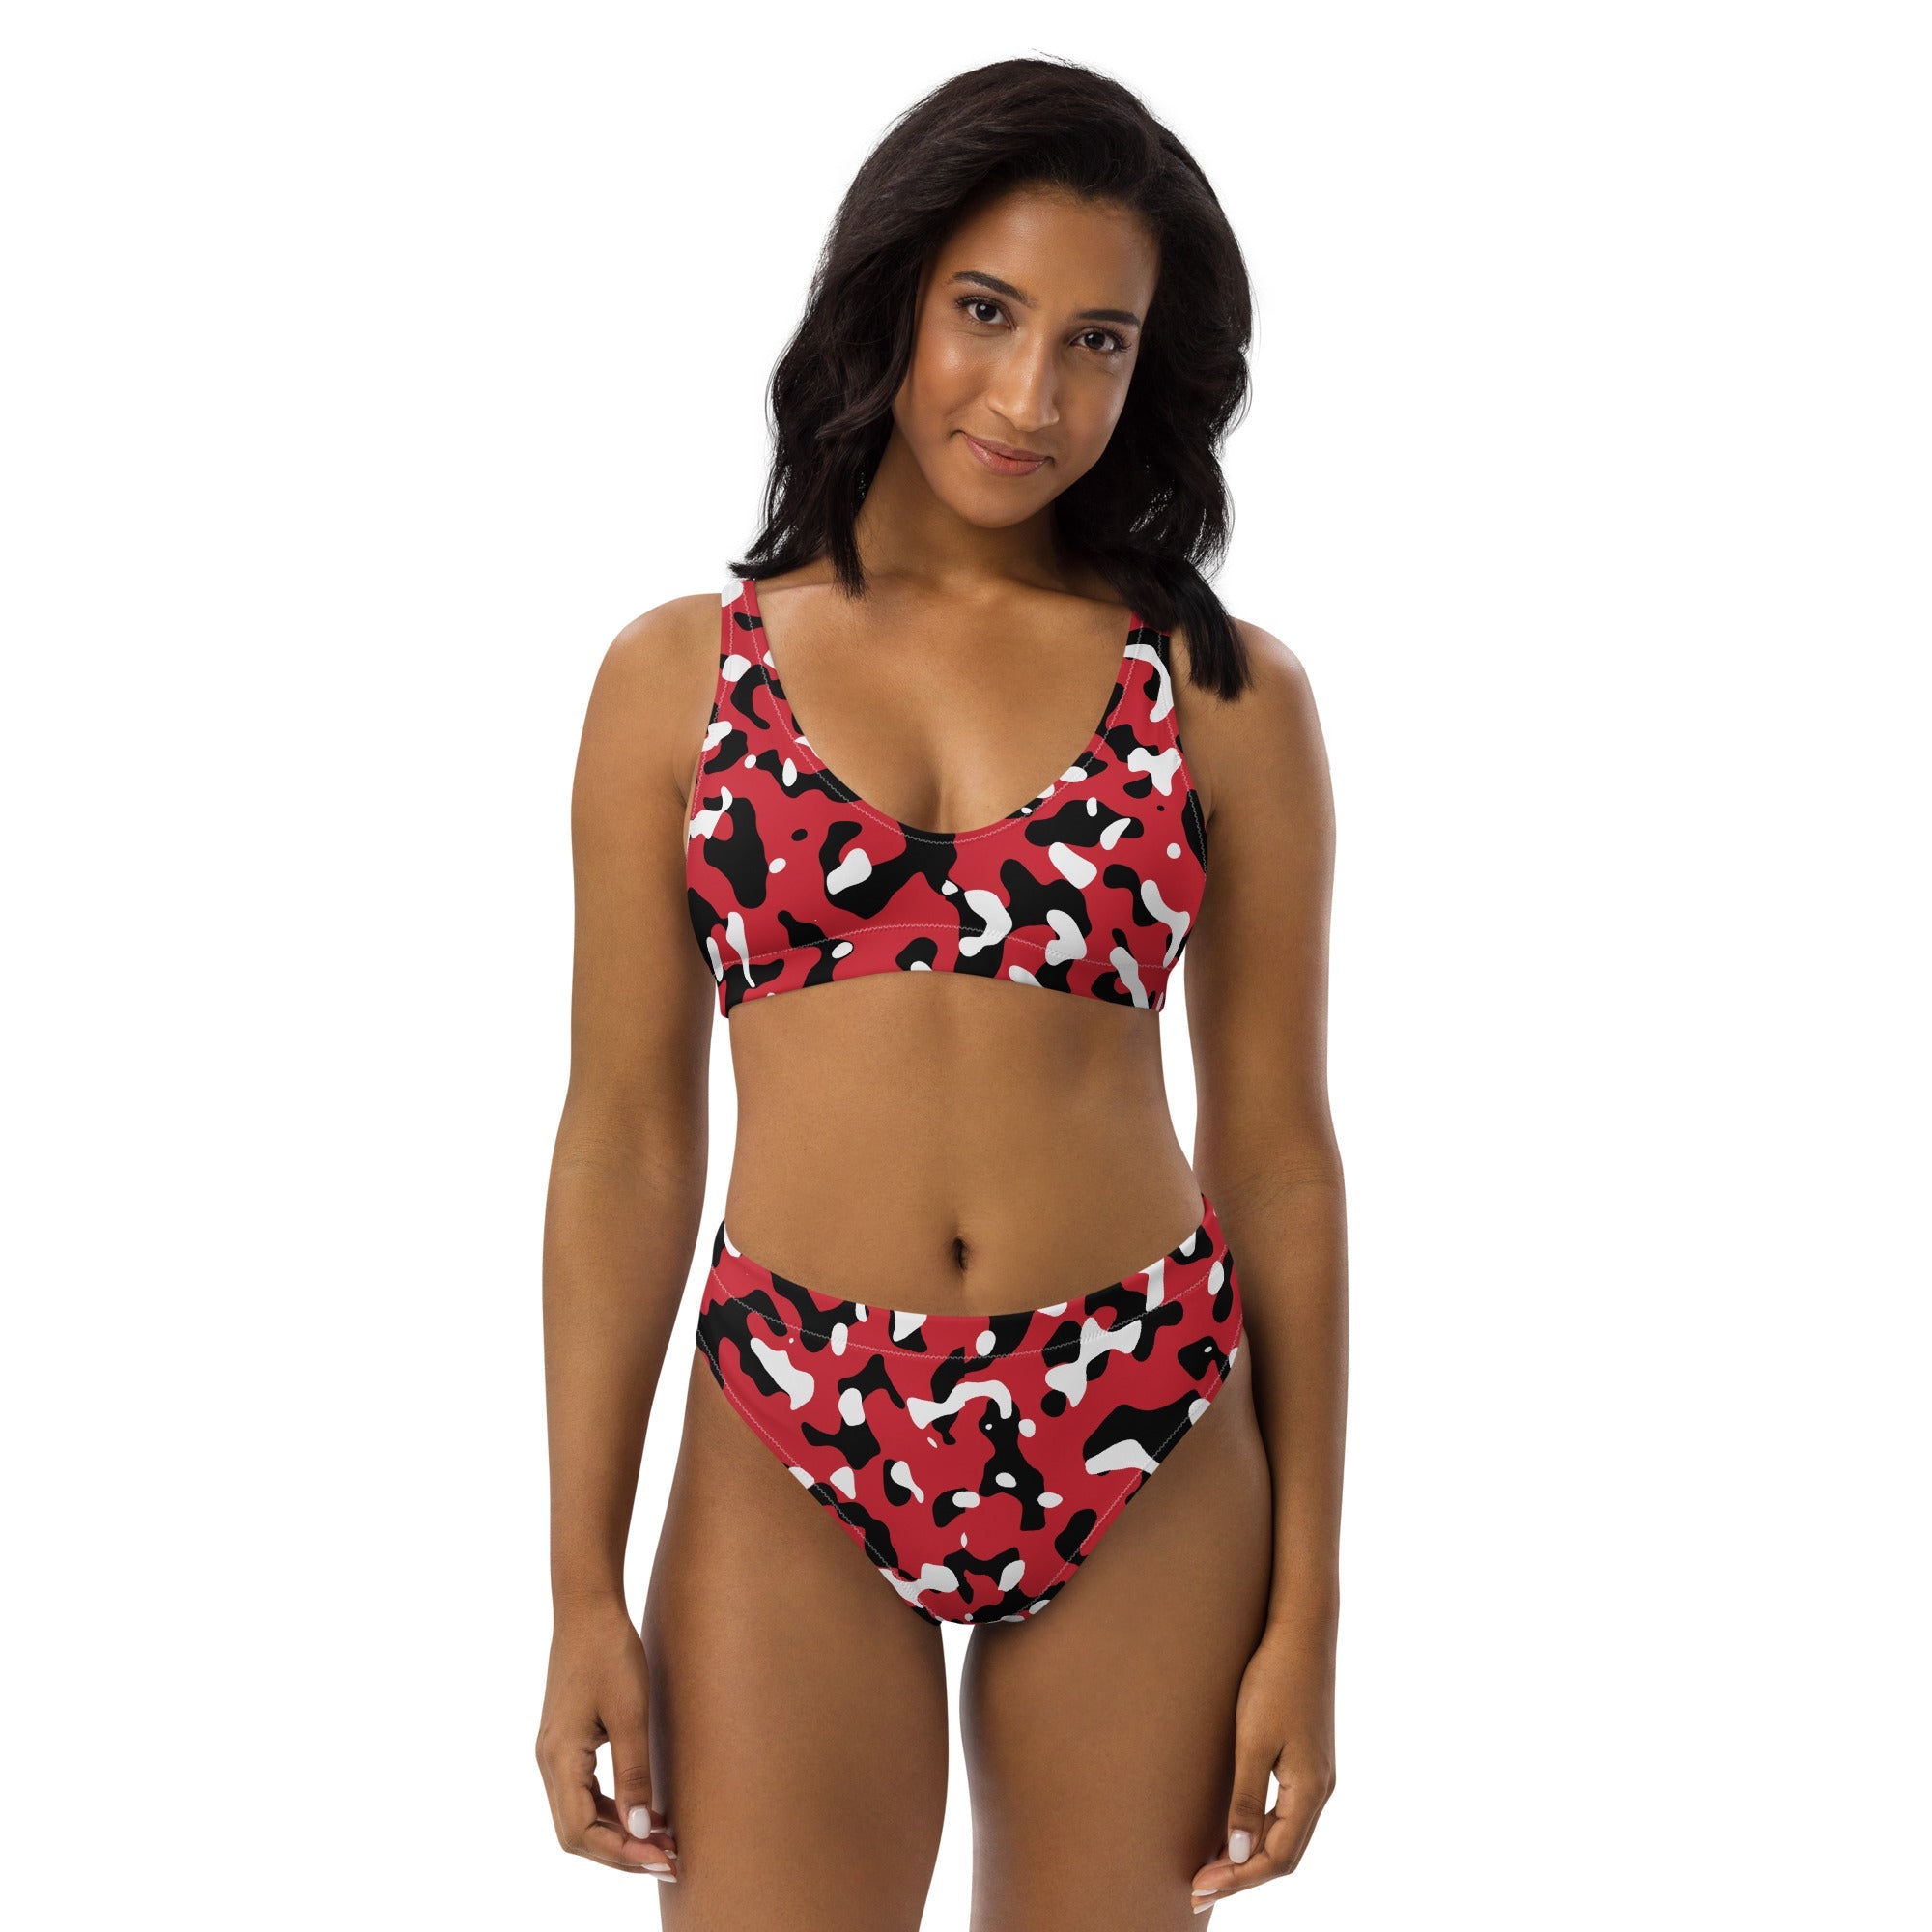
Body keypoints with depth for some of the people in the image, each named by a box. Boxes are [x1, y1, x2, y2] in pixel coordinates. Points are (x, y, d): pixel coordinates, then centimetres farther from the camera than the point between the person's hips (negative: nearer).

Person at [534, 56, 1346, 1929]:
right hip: (789, 1459, 0)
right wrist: (583, 1585, 0)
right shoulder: (681, 676, 4)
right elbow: (626, 1141, 3)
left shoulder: (1227, 697, 3)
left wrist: (1307, 1610, 1)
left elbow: (1276, 1154, 3)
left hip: (1149, 1462, 0)